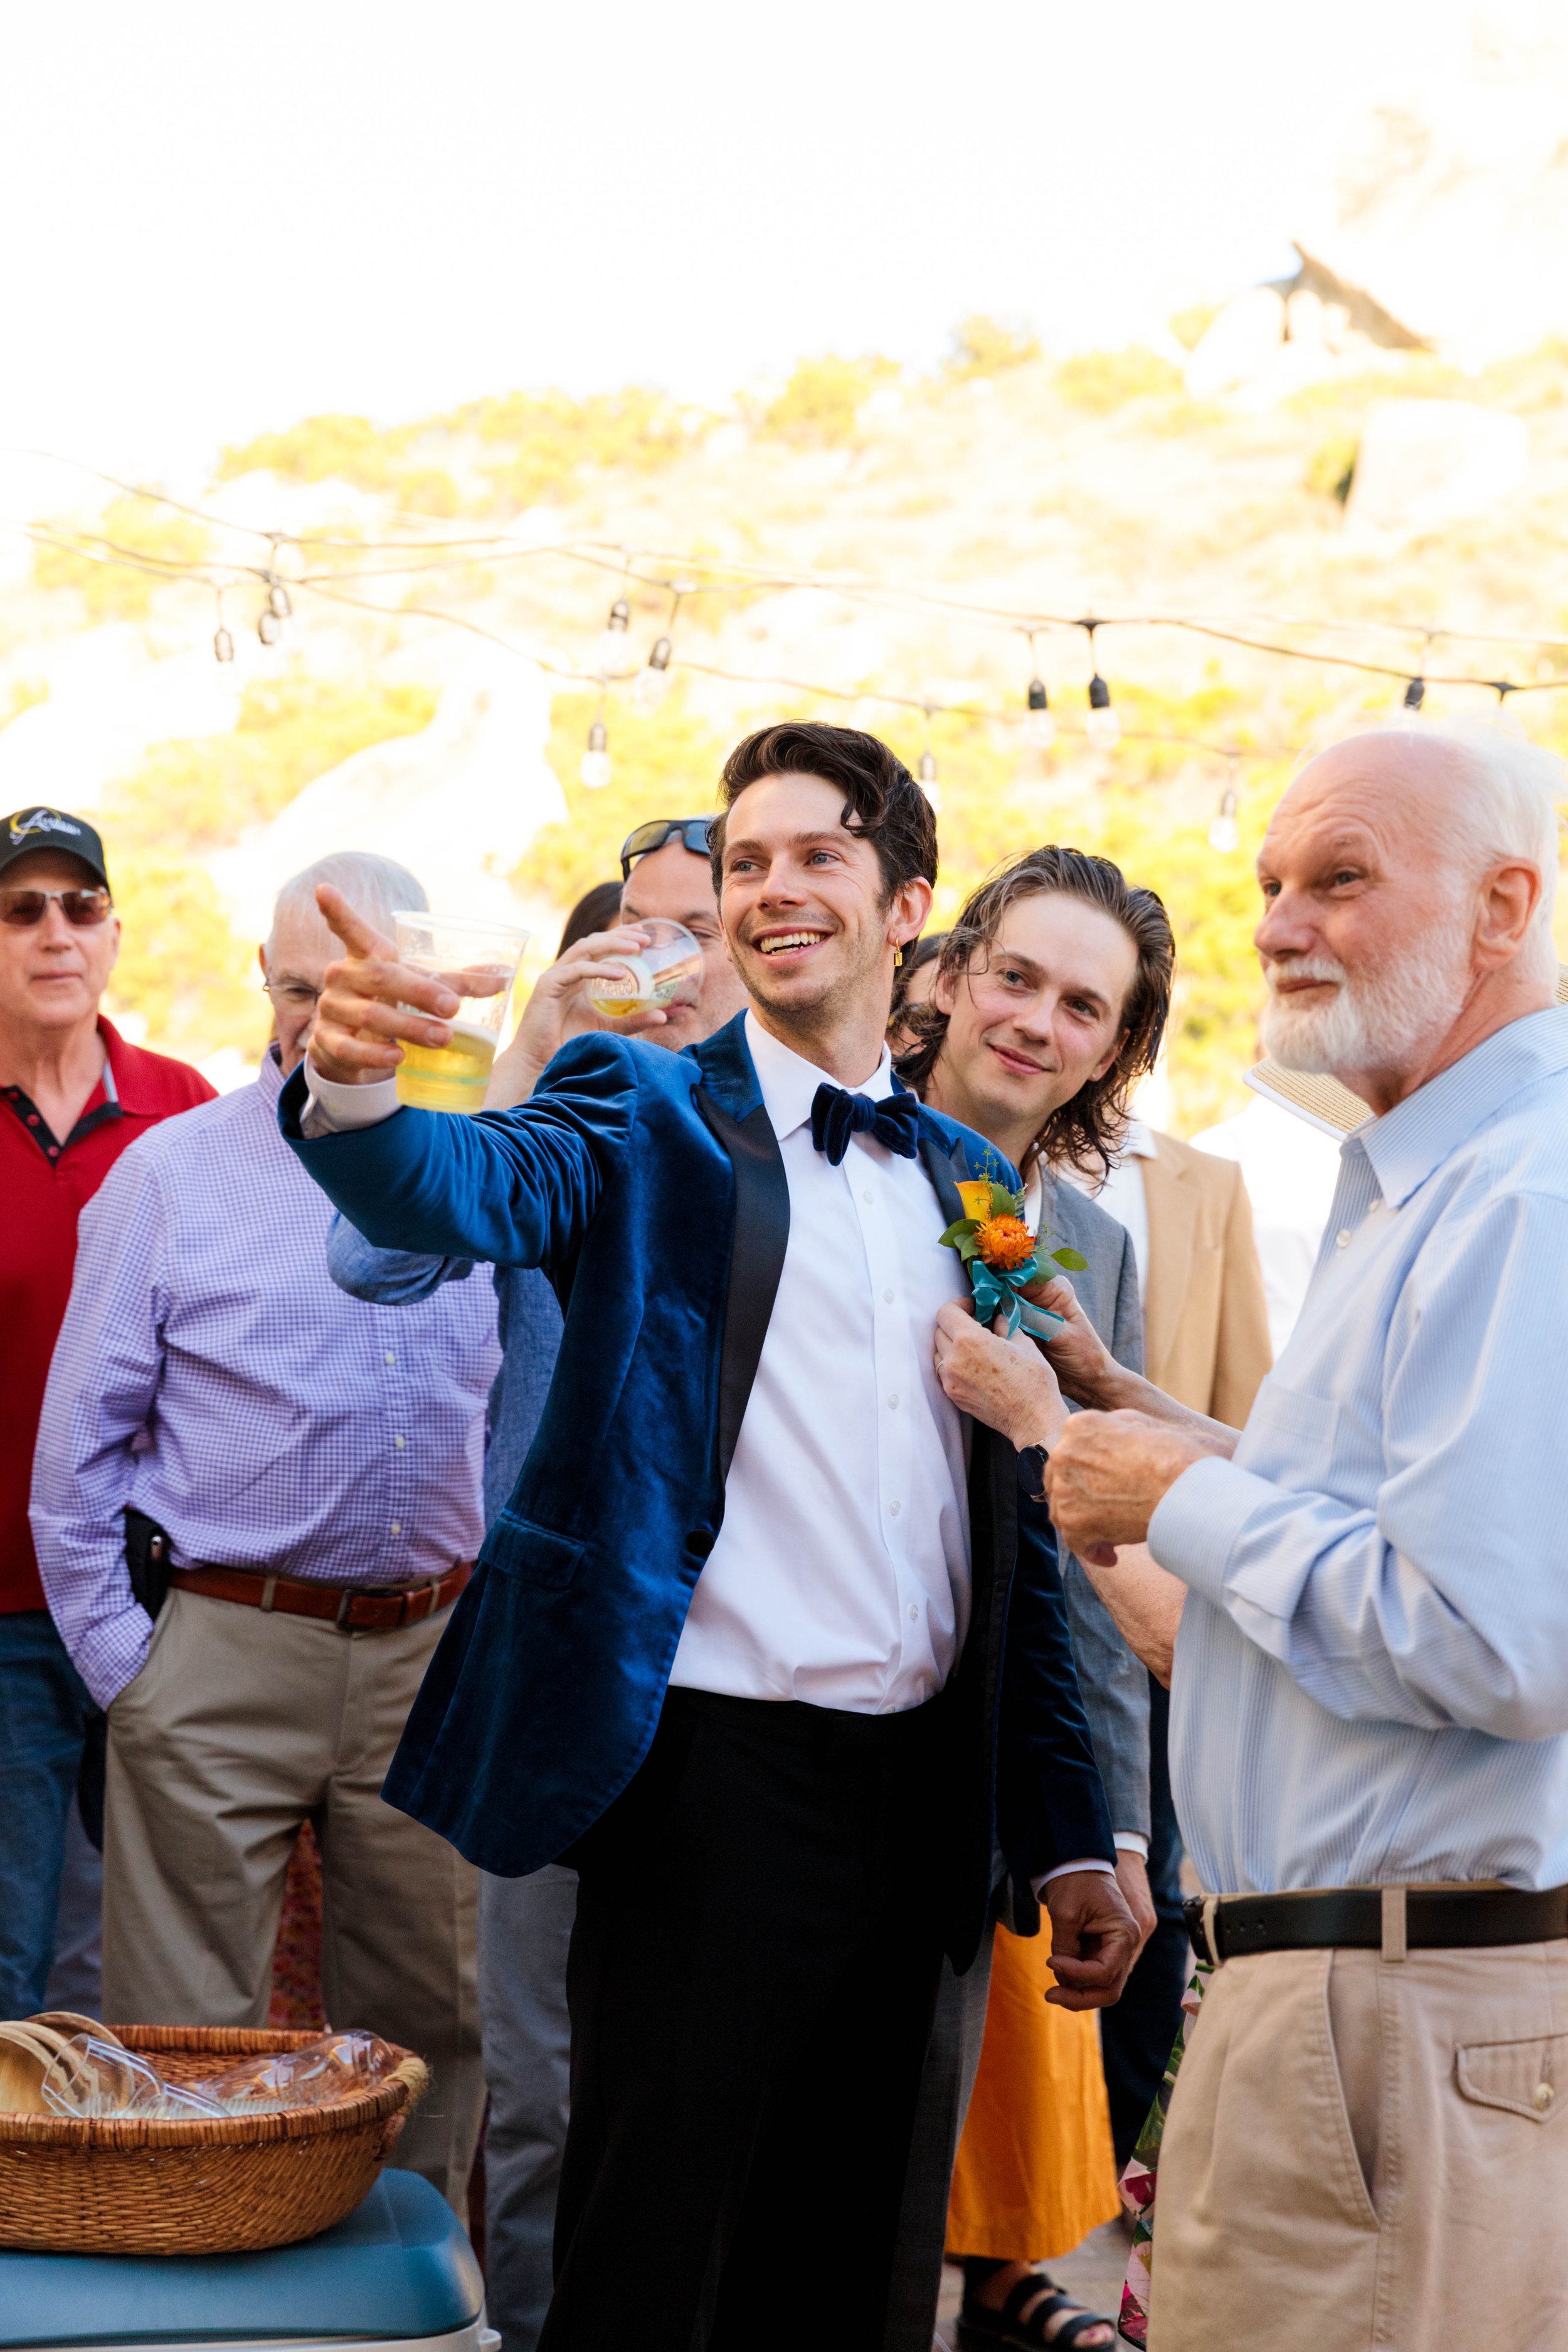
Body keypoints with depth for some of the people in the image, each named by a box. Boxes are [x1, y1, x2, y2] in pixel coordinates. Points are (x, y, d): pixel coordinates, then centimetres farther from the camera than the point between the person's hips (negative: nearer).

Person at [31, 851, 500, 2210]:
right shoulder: (175, 1169, 1)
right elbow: (82, 1440, 2)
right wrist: (120, 1662, -3)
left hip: (434, 1659, 3)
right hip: (220, 1657, -3)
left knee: (426, 2027, 11)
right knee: (188, 2046, 1)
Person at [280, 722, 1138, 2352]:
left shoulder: (970, 1182, 14)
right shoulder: (651, 1115, 1)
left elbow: (1011, 1528, 15)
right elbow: (470, 1191, -22)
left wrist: (1067, 1836, 12)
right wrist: (354, 1085, -45)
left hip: (917, 1788, 5)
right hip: (715, 1775, -4)